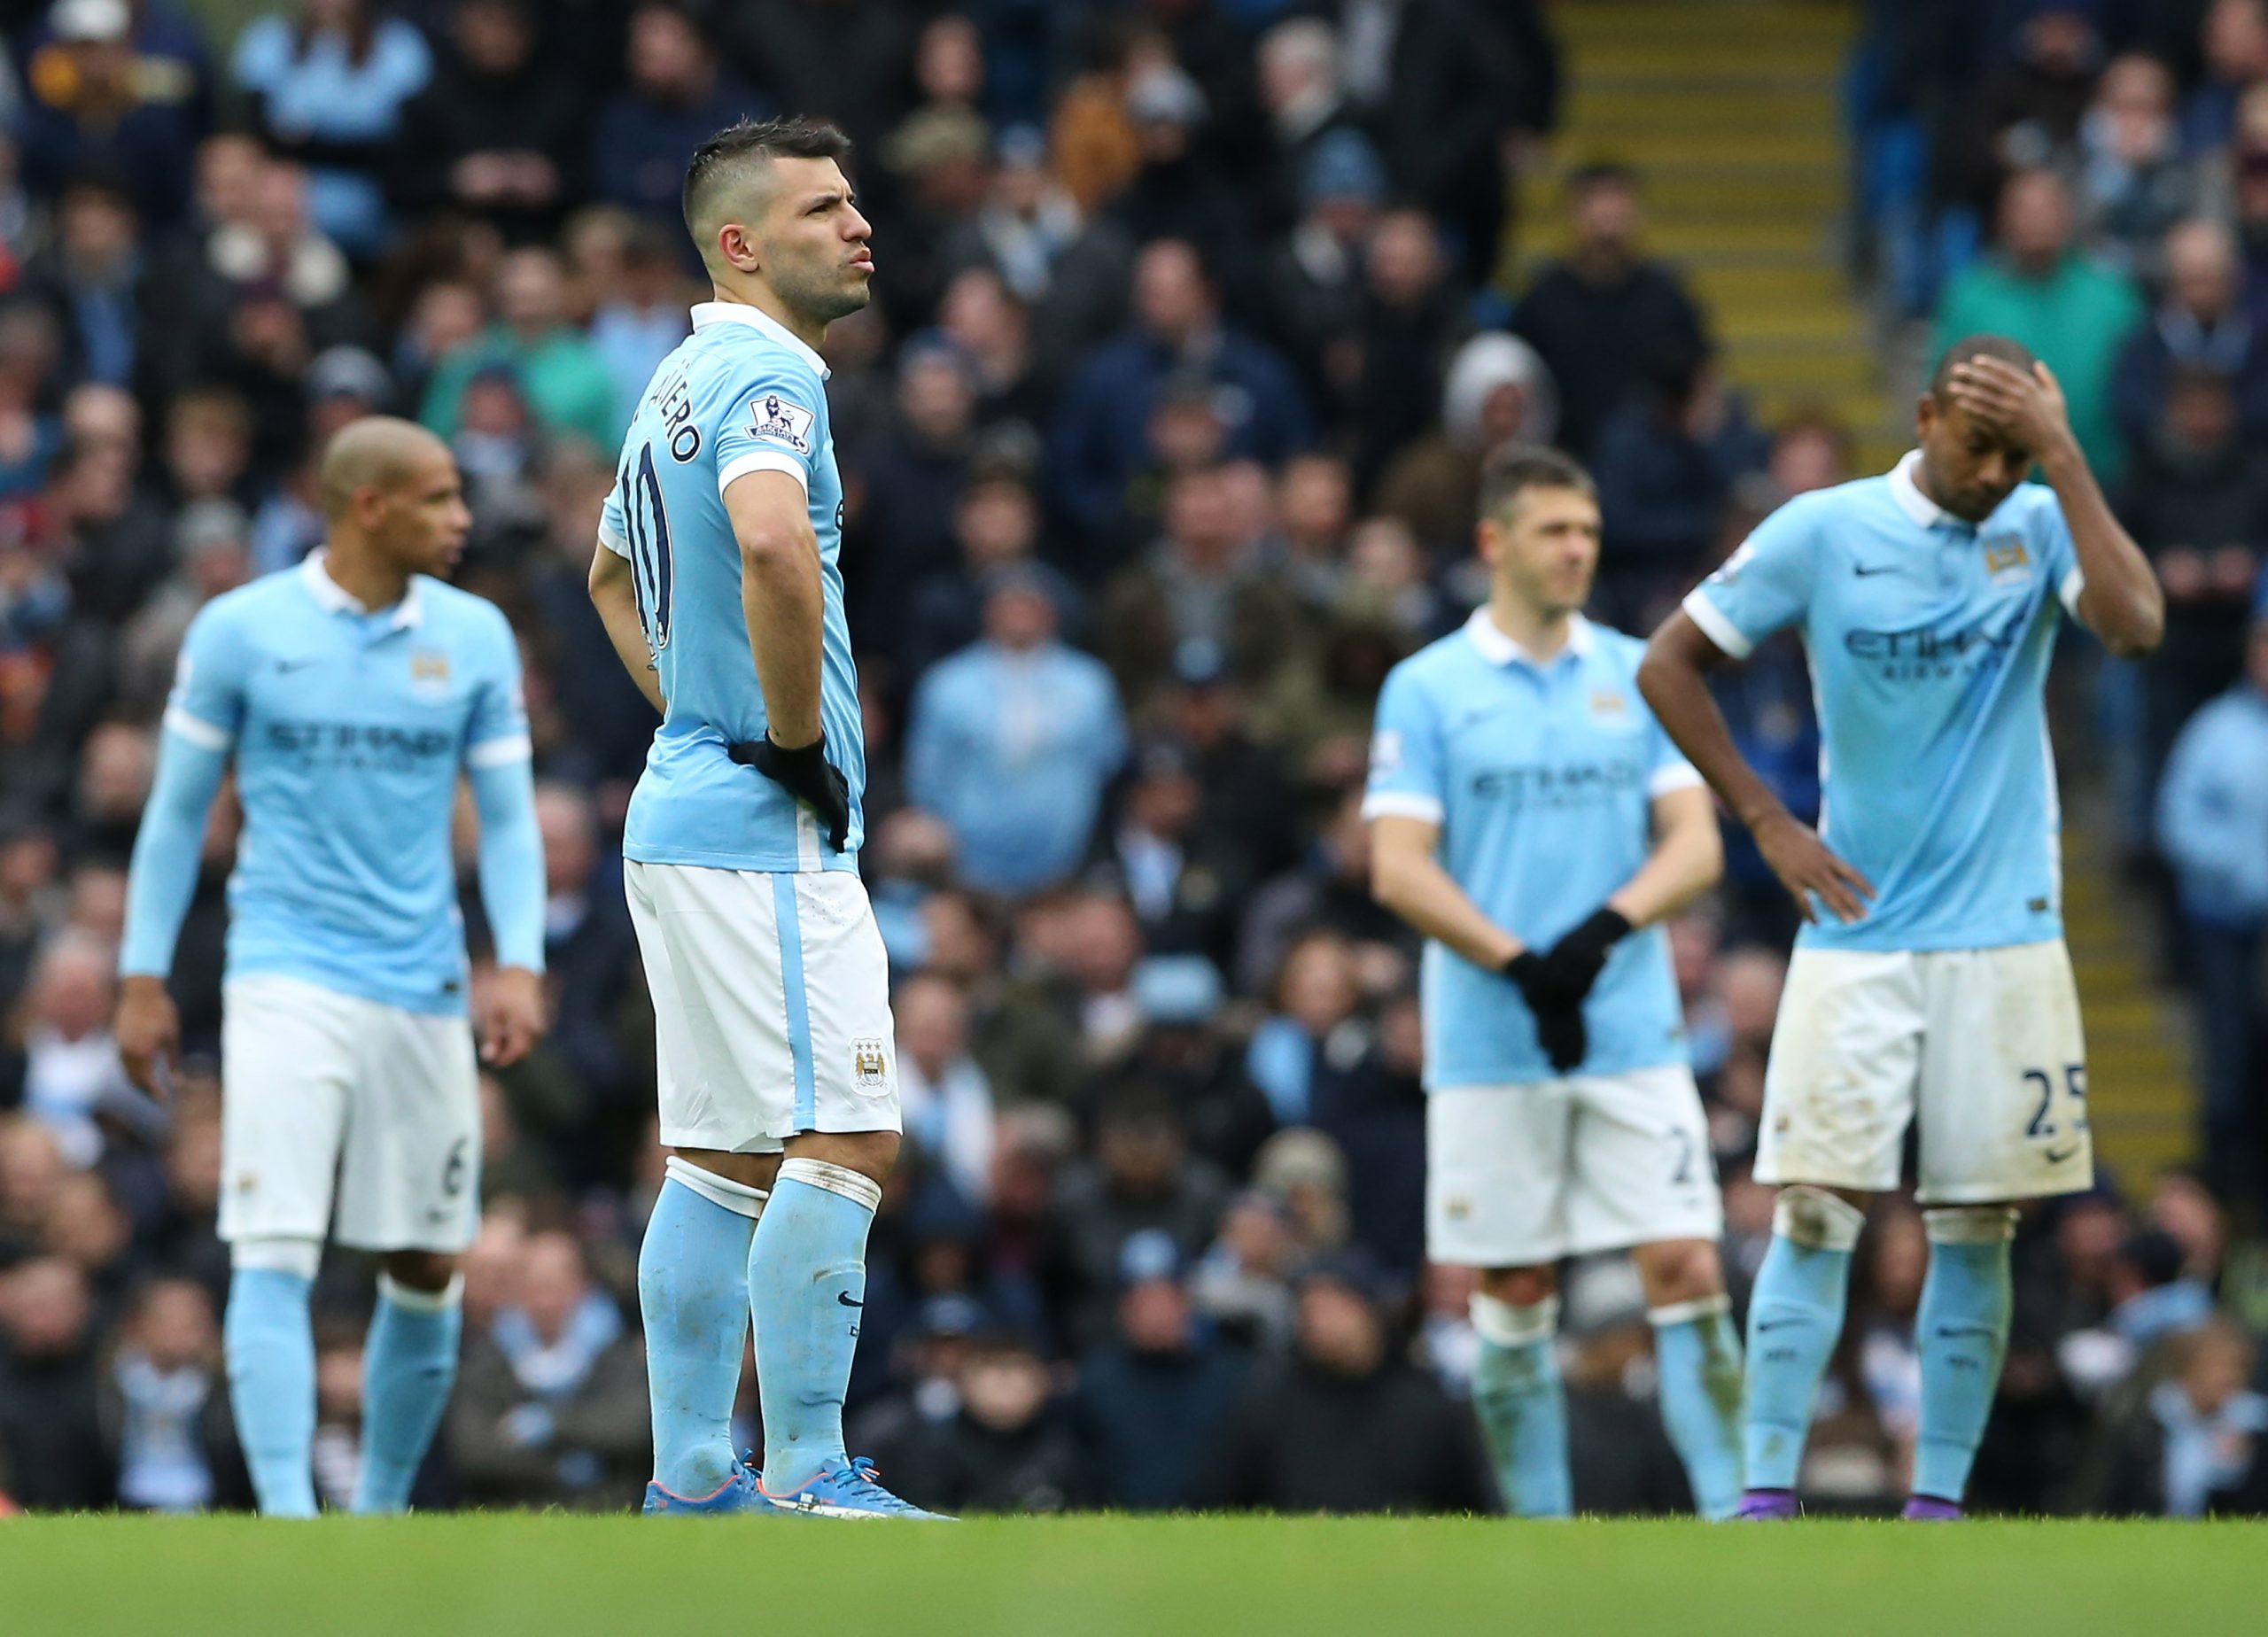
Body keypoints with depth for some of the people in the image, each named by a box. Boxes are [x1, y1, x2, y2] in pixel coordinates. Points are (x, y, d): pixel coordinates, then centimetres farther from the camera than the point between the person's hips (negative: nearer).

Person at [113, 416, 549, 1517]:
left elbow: (507, 815, 8)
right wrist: (142, 978, 2)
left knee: (427, 1268, 6)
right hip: (286, 980, -3)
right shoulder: (241, 630, -2)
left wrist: (520, 964, -6)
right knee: (274, 1258, -15)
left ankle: (382, 1511, 21)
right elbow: (178, 810, 5)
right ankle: (286, 1518, -20)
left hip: (423, 991, 4)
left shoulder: (474, 638, 6)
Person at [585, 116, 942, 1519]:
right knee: (846, 1142, -9)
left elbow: (614, 575, 34)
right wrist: (798, 736, -22)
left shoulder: (680, 382, 17)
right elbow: (773, 545, -34)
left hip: (684, 806, 10)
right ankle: (806, 1476, -9)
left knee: (723, 1156, 12)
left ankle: (692, 1481, 14)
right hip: (766, 828, -10)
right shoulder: (767, 373, -14)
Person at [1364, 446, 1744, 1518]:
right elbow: (1399, 869, -4)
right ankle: (1537, 1526, 12)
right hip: (1490, 1046, -1)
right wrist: (1520, 965, -16)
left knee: (1686, 1269, -8)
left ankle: (1730, 1508, -7)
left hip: (1633, 1034, 2)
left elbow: (1696, 845, 4)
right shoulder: (1427, 689, 2)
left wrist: (1607, 929, -14)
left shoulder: (1635, 675, 9)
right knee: (1514, 1296, 3)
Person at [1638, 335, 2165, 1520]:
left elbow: (2136, 624, -20)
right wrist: (1767, 822, -2)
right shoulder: (1821, 532, -2)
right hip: (1855, 930, -1)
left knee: (1977, 1231, 2)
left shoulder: (2041, 527, 1)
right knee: (1814, 1212, -9)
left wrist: (2060, 456, -20)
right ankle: (1766, 1495, -8)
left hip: (2004, 939, 1)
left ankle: (1939, 1503, 7)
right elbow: (1669, 666, 5)